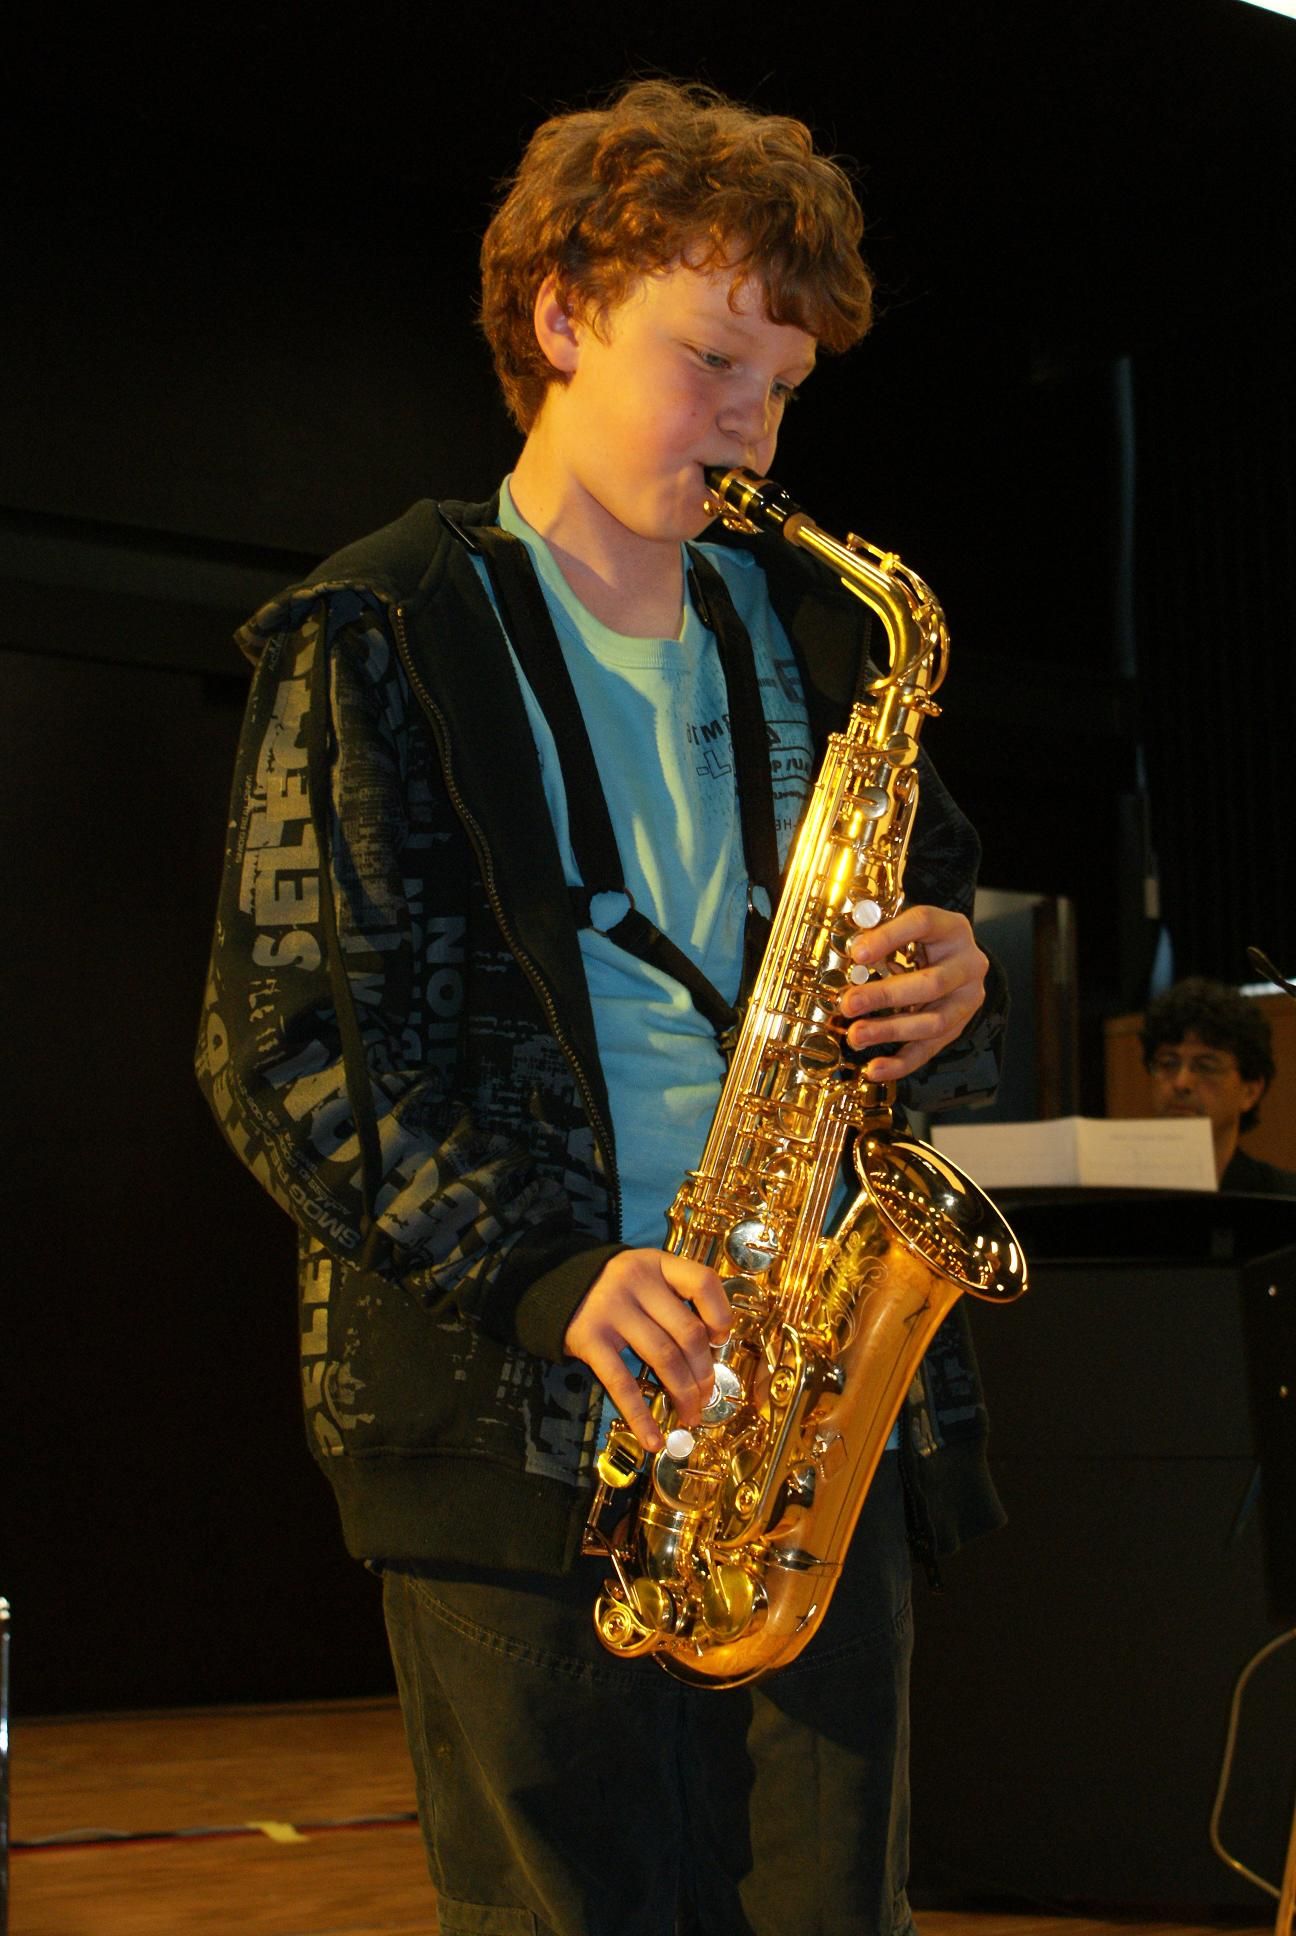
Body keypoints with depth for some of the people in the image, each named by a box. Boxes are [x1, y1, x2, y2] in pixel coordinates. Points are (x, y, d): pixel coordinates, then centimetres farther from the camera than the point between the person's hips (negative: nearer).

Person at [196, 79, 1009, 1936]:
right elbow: (285, 1041, -6)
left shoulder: (820, 636, 16)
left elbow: (931, 905, 25)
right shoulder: (378, 641, 0)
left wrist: (949, 991, -1)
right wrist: (544, 1273, -19)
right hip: (526, 1431, -4)